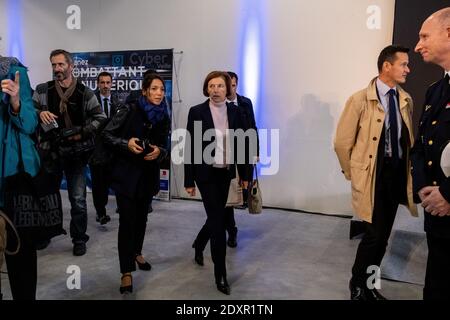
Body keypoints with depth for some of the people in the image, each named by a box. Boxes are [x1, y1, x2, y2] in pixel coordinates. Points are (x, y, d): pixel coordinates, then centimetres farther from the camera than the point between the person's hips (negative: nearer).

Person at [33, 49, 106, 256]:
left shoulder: (85, 93, 0)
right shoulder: (42, 90, 4)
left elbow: (100, 119, 1)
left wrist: (82, 133, -11)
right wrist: (39, 114, -17)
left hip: (75, 153, -2)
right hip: (49, 151, 2)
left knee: (78, 199, 2)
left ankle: (79, 239, 16)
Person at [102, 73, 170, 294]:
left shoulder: (163, 118, 1)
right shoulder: (129, 110, -11)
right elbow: (106, 135, -6)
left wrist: (159, 151, -13)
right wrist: (126, 143, -22)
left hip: (149, 174, 4)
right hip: (126, 172, -4)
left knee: (141, 216, 17)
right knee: (127, 220, -7)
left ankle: (137, 253, 41)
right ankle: (126, 272, 1)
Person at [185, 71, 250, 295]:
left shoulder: (234, 112, 3)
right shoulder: (197, 112, -7)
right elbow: (190, 147, -7)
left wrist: (244, 174, 7)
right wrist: (189, 181, -8)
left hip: (225, 173, 4)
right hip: (206, 173, -4)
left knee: (218, 217, 15)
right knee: (217, 220, -5)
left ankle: (198, 245, 47)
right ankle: (220, 273, 8)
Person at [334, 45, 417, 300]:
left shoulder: (406, 100, 6)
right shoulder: (361, 100, -10)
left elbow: (408, 138, 16)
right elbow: (342, 142, -7)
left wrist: (408, 170, 12)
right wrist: (354, 174, 0)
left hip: (398, 173, 6)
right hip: (374, 174, -5)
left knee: (383, 235, 13)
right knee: (376, 234, -4)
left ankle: (367, 284, 31)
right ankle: (358, 286, 20)